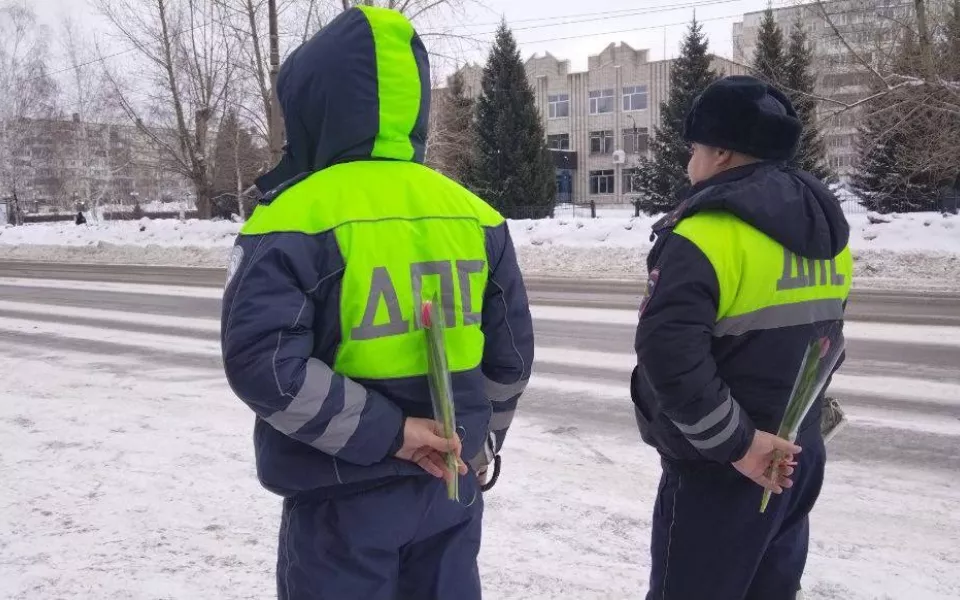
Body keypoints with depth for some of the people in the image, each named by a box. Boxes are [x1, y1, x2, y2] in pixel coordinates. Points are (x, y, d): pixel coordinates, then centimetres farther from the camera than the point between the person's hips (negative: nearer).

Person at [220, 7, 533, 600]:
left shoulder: (298, 217, -14)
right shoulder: (475, 215, 1)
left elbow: (263, 361, -23)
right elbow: (511, 353, 7)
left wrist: (382, 432, -16)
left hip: (343, 496, -4)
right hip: (450, 485, 5)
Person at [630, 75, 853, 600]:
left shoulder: (710, 232, -21)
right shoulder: (825, 230, 8)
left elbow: (668, 352, -30)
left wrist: (735, 442, -22)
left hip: (719, 468, -8)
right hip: (796, 454, 8)